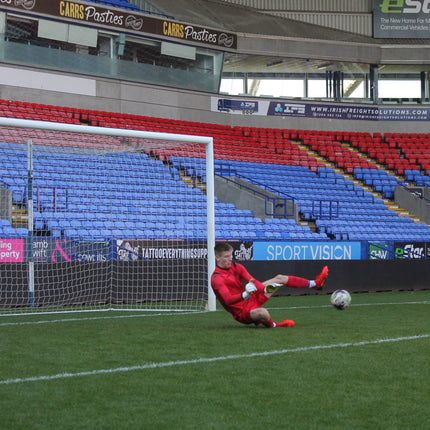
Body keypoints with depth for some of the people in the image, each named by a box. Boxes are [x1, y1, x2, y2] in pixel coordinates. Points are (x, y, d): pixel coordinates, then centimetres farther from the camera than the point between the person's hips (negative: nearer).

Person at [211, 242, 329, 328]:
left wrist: (266, 288, -28)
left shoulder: (236, 267, 3)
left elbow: (252, 281, -8)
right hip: (241, 312, -8)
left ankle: (315, 283, 21)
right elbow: (228, 300, -32)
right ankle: (272, 325, -4)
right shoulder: (216, 278, -21)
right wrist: (244, 295, -50)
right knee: (263, 313, -40)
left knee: (279, 278, 11)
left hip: (251, 300, 8)